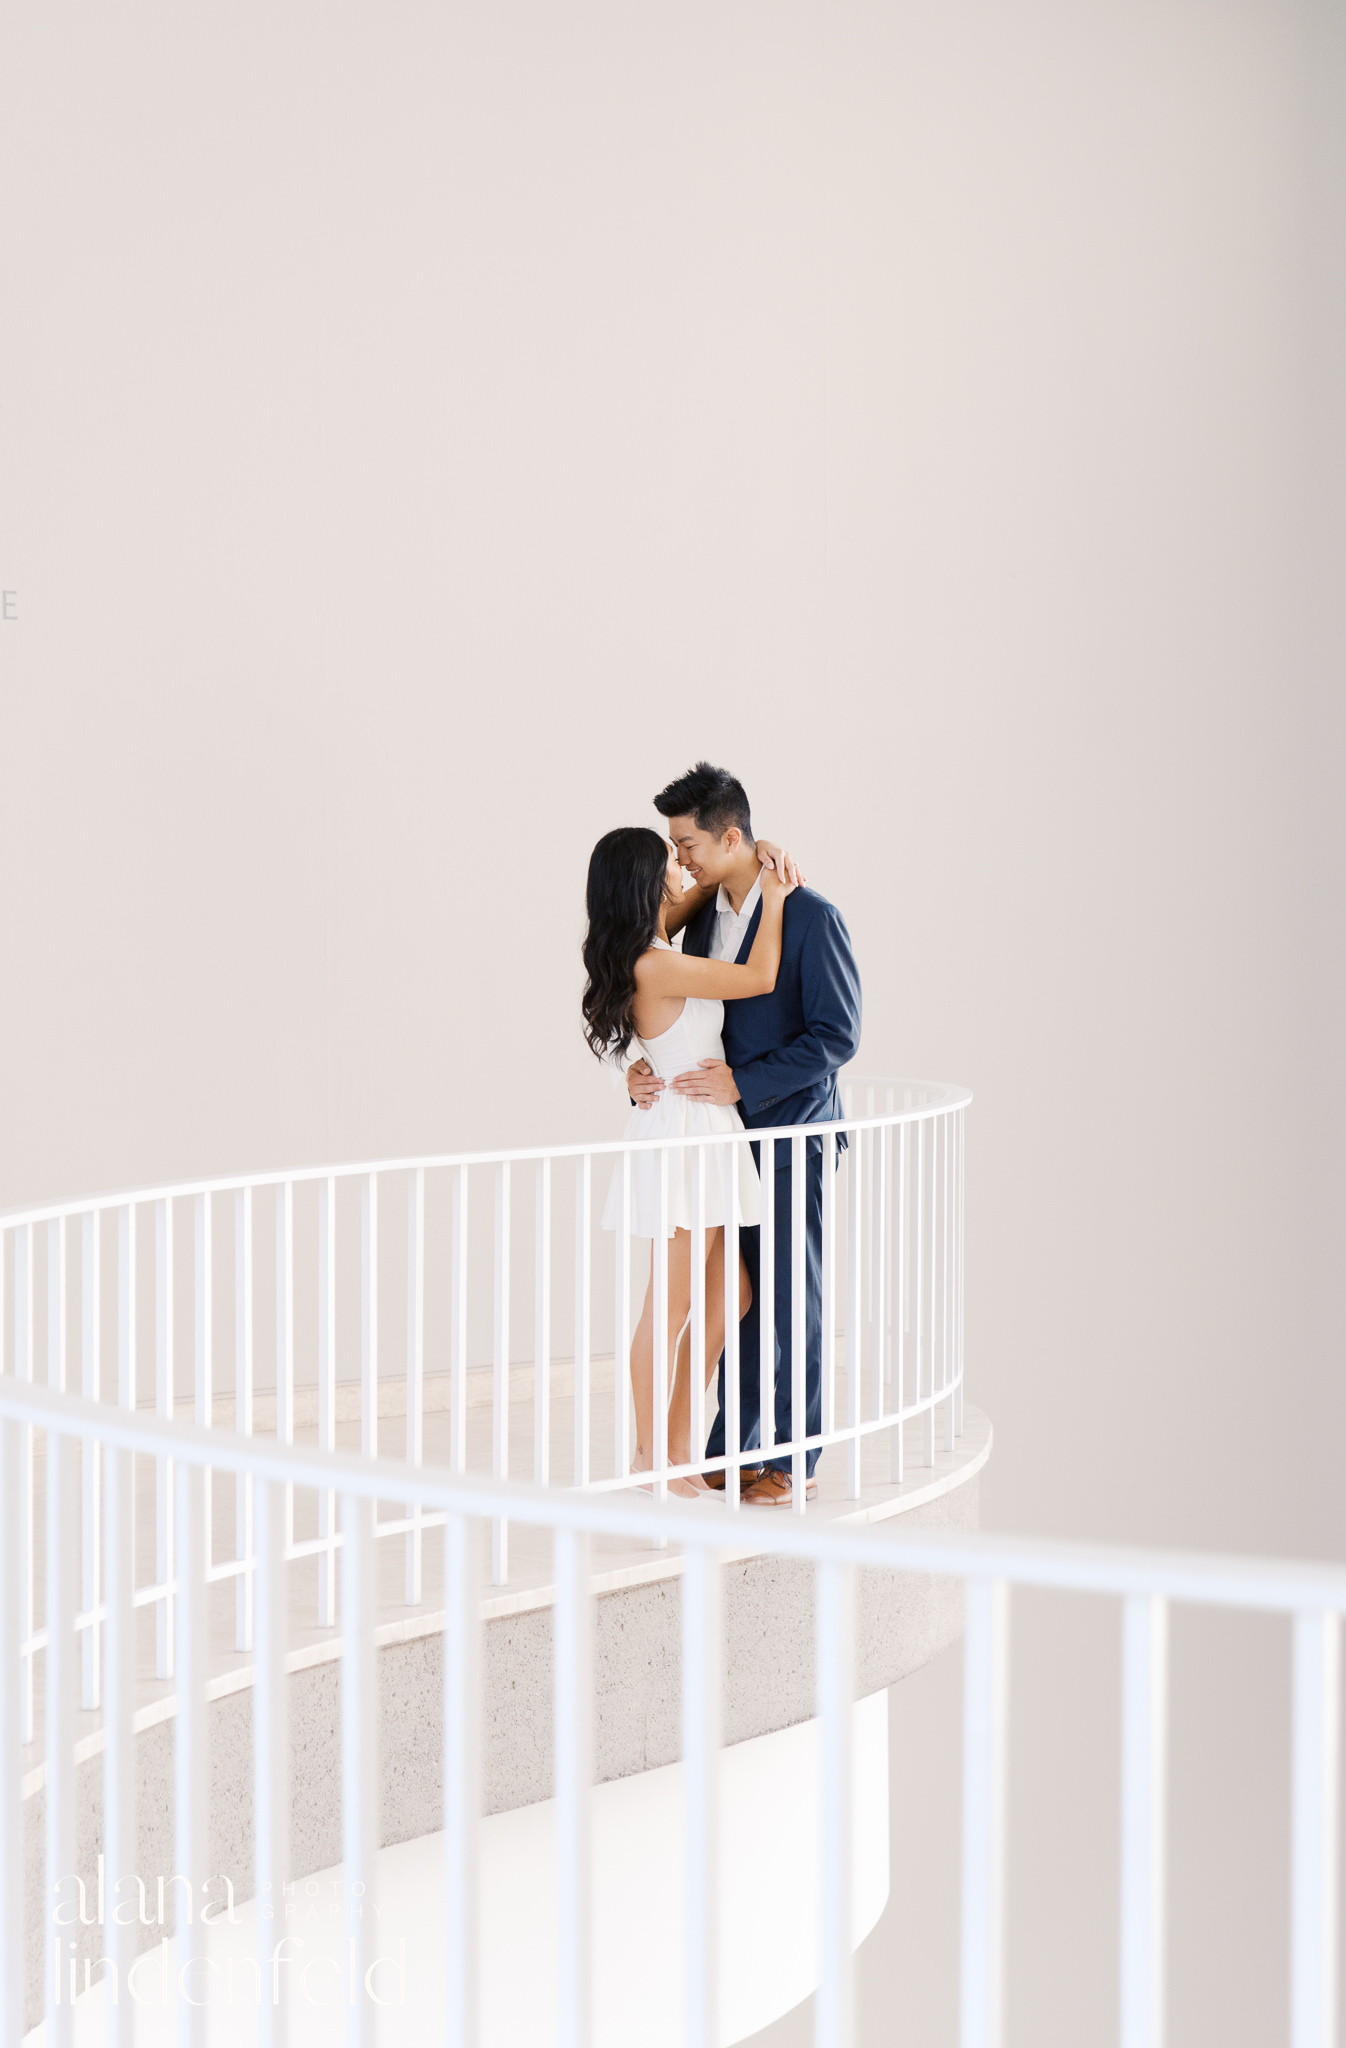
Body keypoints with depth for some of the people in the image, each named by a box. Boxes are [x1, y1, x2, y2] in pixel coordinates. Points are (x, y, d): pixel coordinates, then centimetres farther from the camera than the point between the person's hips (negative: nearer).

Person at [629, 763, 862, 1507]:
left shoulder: (810, 915, -12)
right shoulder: (702, 915, 9)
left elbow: (837, 1035, -14)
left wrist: (744, 1081, -20)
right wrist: (644, 1070, -2)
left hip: (790, 1137, -6)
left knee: (791, 1302, 0)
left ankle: (793, 1459, 10)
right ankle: (731, 1450, 18)